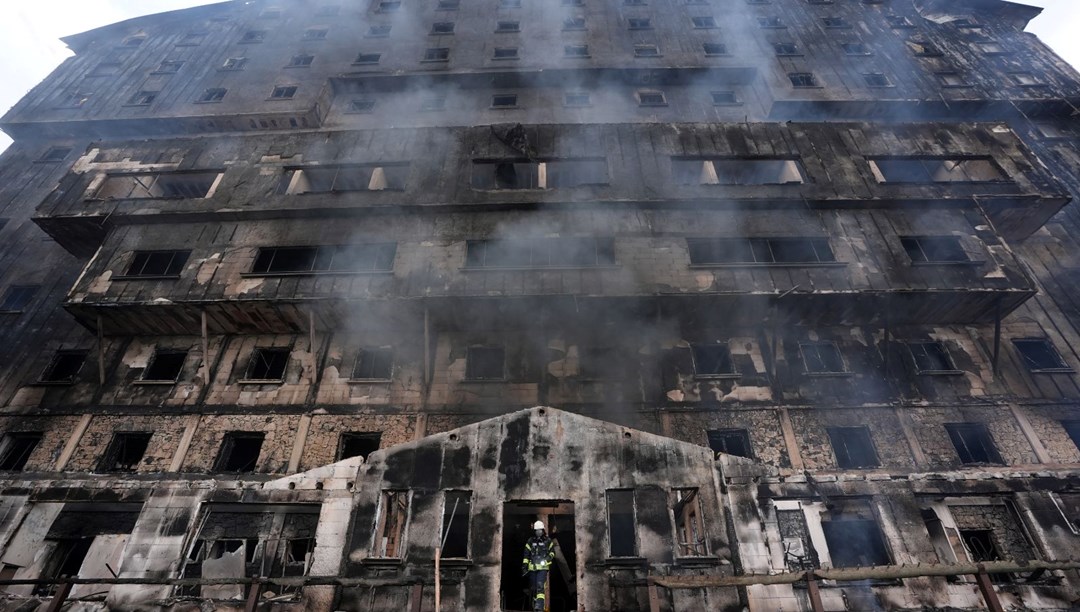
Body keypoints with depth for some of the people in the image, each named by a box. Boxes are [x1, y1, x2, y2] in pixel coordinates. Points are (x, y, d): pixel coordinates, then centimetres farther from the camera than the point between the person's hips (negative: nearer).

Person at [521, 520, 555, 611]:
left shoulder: (548, 541, 5)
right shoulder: (530, 541, 8)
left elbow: (552, 551, 15)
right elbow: (526, 554, 9)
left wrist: (550, 556, -5)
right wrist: (524, 566, 2)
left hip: (543, 567, -3)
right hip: (532, 567, 3)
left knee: (540, 585, -19)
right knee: (533, 587, 9)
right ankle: (535, 604, 24)